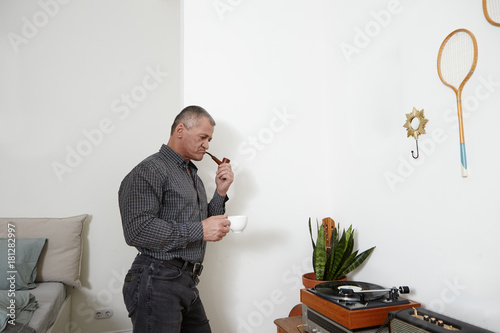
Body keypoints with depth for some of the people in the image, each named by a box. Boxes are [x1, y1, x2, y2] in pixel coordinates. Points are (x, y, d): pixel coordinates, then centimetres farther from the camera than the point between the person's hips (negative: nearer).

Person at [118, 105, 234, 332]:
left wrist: (220, 192, 5)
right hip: (158, 284, -8)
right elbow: (137, 231, -23)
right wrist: (199, 230, -20)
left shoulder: (193, 175, 17)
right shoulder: (150, 171, -11)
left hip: (187, 285, 8)